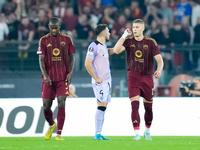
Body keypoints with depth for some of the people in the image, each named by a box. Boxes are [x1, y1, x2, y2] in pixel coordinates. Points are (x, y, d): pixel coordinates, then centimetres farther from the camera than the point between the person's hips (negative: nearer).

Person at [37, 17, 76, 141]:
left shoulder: (67, 40, 5)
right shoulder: (44, 40, 3)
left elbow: (71, 58, 9)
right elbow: (41, 60, -1)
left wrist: (70, 72, -6)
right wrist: (45, 75, -14)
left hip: (63, 77, -1)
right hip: (48, 78, 1)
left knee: (61, 104, -12)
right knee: (46, 106, 2)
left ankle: (59, 134, -10)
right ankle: (51, 125, 33)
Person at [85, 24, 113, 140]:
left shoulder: (103, 46, 14)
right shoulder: (94, 46, -13)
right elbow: (87, 63, -19)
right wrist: (96, 78, -16)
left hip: (107, 81, 9)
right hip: (100, 82, -9)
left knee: (103, 107, 8)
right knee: (101, 106, -13)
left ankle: (99, 134, 10)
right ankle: (97, 134, -13)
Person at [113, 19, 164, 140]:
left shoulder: (151, 42, 0)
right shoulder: (129, 41, 3)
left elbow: (159, 59, -3)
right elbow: (116, 50, -13)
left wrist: (159, 70, -22)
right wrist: (124, 35, -13)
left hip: (147, 77, 0)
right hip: (133, 76, 0)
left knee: (148, 107, 7)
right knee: (134, 104, -12)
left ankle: (147, 132, 27)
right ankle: (137, 134, -13)